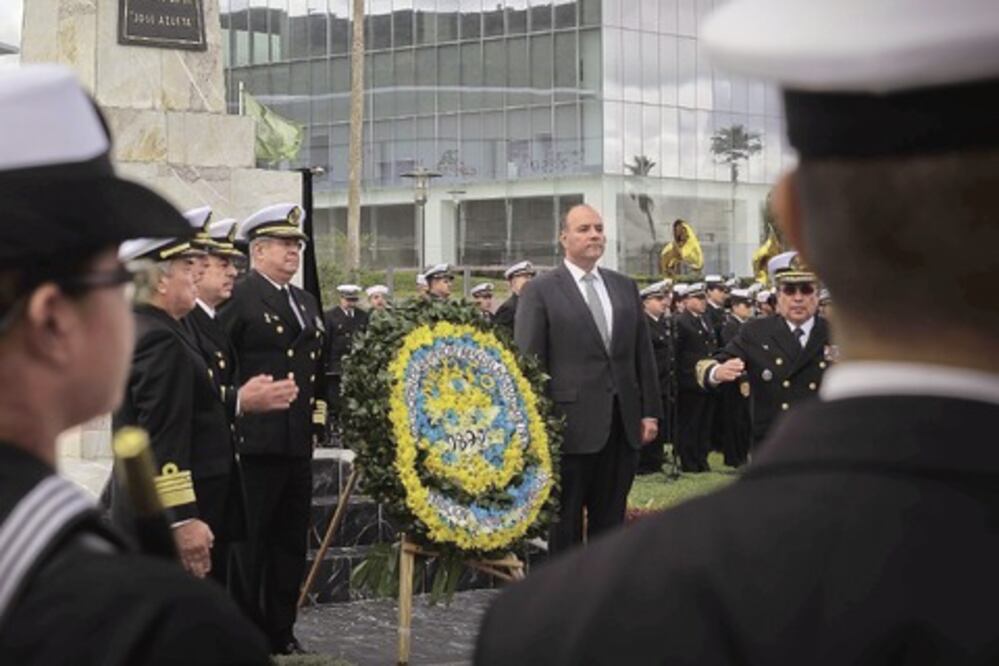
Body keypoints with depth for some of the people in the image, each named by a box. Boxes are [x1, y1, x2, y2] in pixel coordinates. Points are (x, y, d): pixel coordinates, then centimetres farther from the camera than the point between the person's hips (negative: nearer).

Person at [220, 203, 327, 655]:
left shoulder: (307, 302, 17)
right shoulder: (238, 299, -8)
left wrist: (317, 422, 16)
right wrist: (240, 408, -13)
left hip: (297, 445, 8)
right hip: (254, 444, -8)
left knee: (291, 544, 13)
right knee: (249, 545, -2)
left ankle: (280, 631, 23)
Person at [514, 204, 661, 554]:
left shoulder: (625, 287, 13)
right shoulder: (540, 291, -3)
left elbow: (643, 354, 15)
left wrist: (650, 411, 9)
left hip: (622, 425, 5)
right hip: (571, 428, -5)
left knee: (610, 519, 10)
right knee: (564, 523, 3)